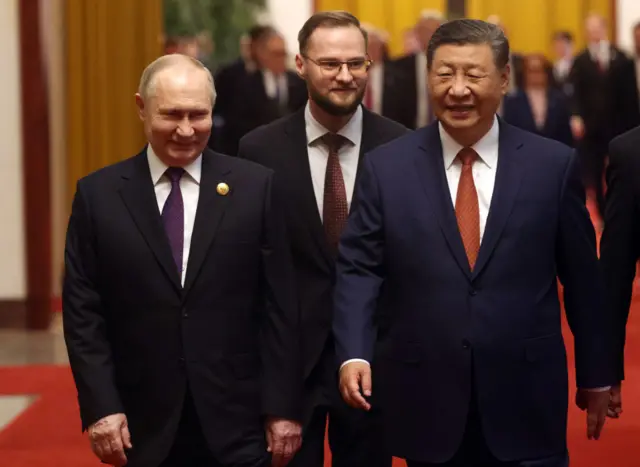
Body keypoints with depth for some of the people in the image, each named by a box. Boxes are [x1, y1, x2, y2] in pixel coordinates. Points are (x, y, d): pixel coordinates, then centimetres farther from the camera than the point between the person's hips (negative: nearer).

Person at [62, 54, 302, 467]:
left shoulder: (255, 186, 1)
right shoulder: (98, 195, 2)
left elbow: (279, 305, 1)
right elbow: (83, 312, 1)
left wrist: (283, 406, -2)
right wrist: (99, 406, -7)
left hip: (237, 421, 0)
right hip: (143, 425, 1)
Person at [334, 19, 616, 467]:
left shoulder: (553, 164, 0)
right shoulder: (386, 166, 1)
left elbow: (582, 278, 5)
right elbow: (359, 268, 0)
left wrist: (597, 374, 10)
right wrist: (354, 353, -15)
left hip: (526, 396, -1)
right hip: (425, 395, 1)